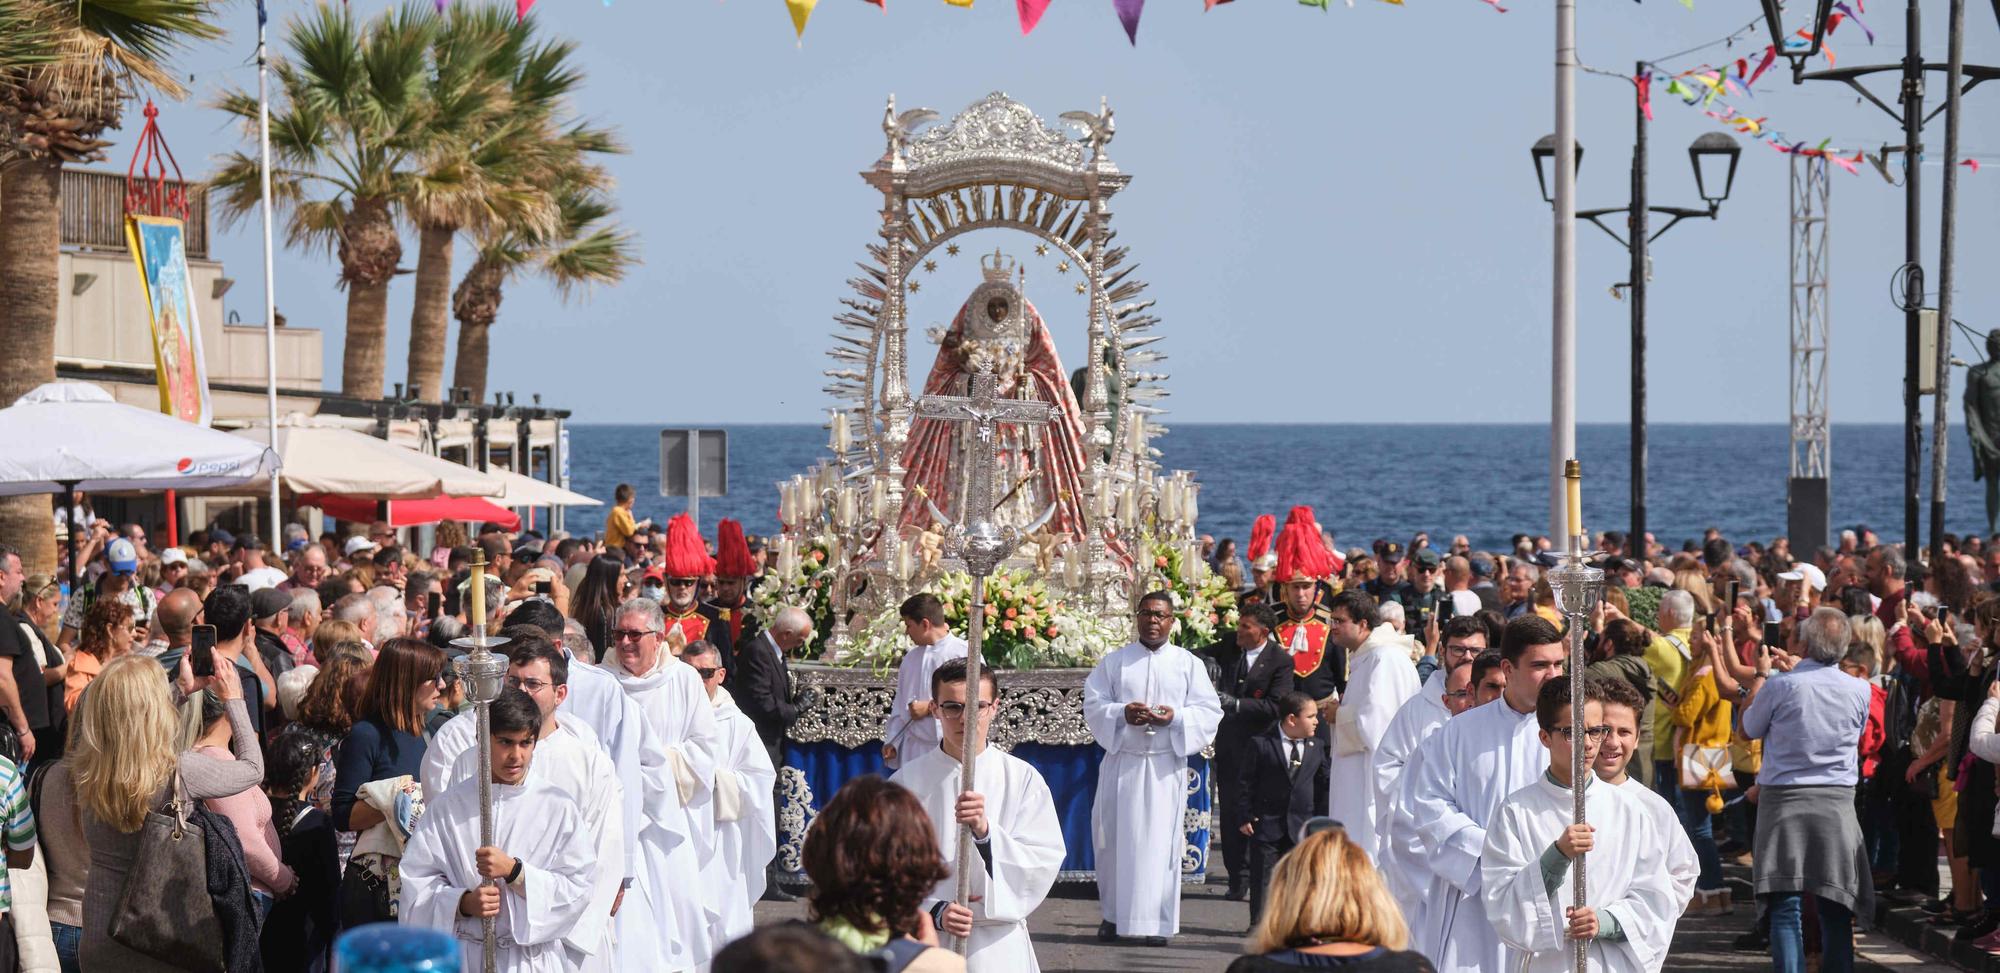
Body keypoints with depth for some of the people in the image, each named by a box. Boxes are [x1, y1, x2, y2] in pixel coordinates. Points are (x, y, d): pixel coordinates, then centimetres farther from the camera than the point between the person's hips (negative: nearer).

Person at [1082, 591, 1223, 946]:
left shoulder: (1188, 664, 7)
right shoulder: (1115, 662, 8)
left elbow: (1209, 712, 3)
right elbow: (1093, 704, 3)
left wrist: (1176, 717, -15)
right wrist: (1122, 714, -16)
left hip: (1165, 767, -1)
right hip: (1121, 763, 1)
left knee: (1160, 843, -5)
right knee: (1115, 840, 3)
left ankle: (1158, 922, -1)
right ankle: (1112, 914, 16)